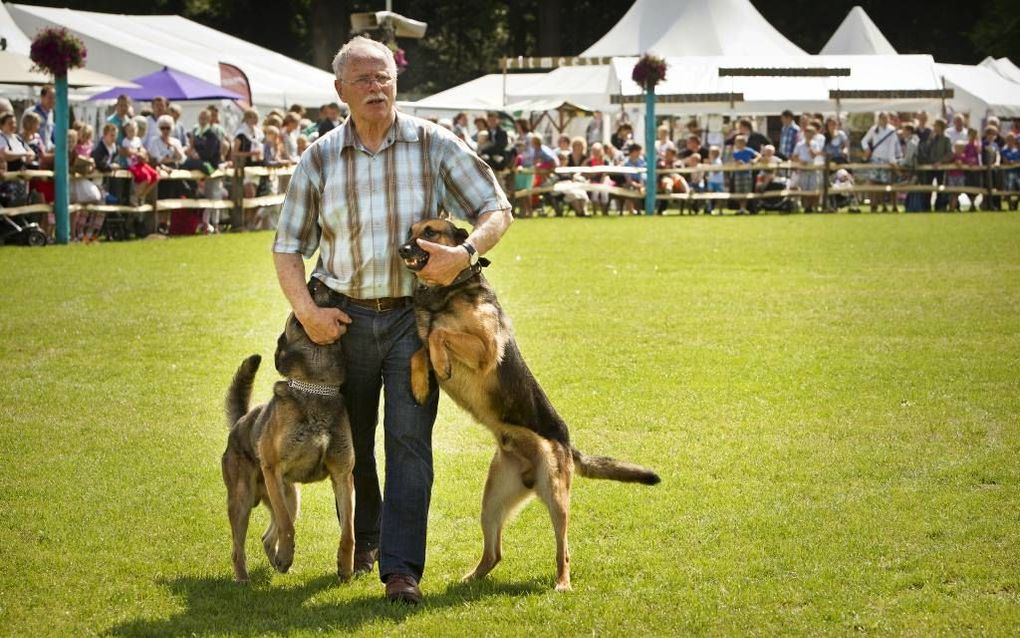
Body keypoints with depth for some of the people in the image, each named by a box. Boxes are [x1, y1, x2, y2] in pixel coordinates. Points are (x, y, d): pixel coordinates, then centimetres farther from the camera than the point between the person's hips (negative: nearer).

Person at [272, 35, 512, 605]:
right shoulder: (319, 160, 0)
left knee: (410, 439, -11)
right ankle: (365, 537, 40)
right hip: (345, 317, 2)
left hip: (414, 316, -2)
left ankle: (401, 568, -12)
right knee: (352, 439, 16)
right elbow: (289, 246, 6)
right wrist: (306, 311, -9)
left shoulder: (435, 146, -4)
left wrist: (466, 252, -22)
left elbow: (497, 209, -2)